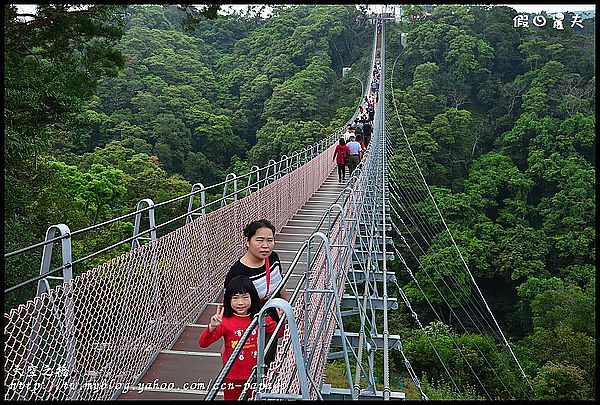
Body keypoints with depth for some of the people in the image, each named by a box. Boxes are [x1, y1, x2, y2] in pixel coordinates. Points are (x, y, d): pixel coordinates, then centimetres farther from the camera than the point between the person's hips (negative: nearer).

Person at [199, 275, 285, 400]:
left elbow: (278, 333, 5)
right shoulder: (225, 321, -17)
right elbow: (203, 343, -20)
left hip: (254, 375, 2)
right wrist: (212, 327, -39)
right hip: (232, 377, -2)